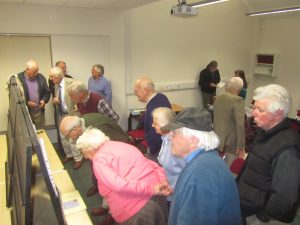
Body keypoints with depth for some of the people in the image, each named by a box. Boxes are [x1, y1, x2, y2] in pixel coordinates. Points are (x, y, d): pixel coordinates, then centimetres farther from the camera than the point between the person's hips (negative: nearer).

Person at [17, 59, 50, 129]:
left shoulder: (41, 77, 3)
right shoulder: (18, 78, -10)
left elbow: (47, 92, 12)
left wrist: (44, 100, -7)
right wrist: (26, 102, -16)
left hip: (39, 111, 4)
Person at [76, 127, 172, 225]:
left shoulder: (99, 160, -5)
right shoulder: (122, 146, 17)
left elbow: (119, 185, -21)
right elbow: (153, 165, 12)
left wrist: (151, 190, -20)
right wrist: (163, 181, -1)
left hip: (136, 211, -7)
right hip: (158, 197, 8)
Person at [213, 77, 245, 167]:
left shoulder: (218, 98, 5)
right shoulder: (237, 100, -18)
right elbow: (240, 124, -24)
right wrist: (241, 144, -20)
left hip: (217, 138, 7)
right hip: (231, 140, -7)